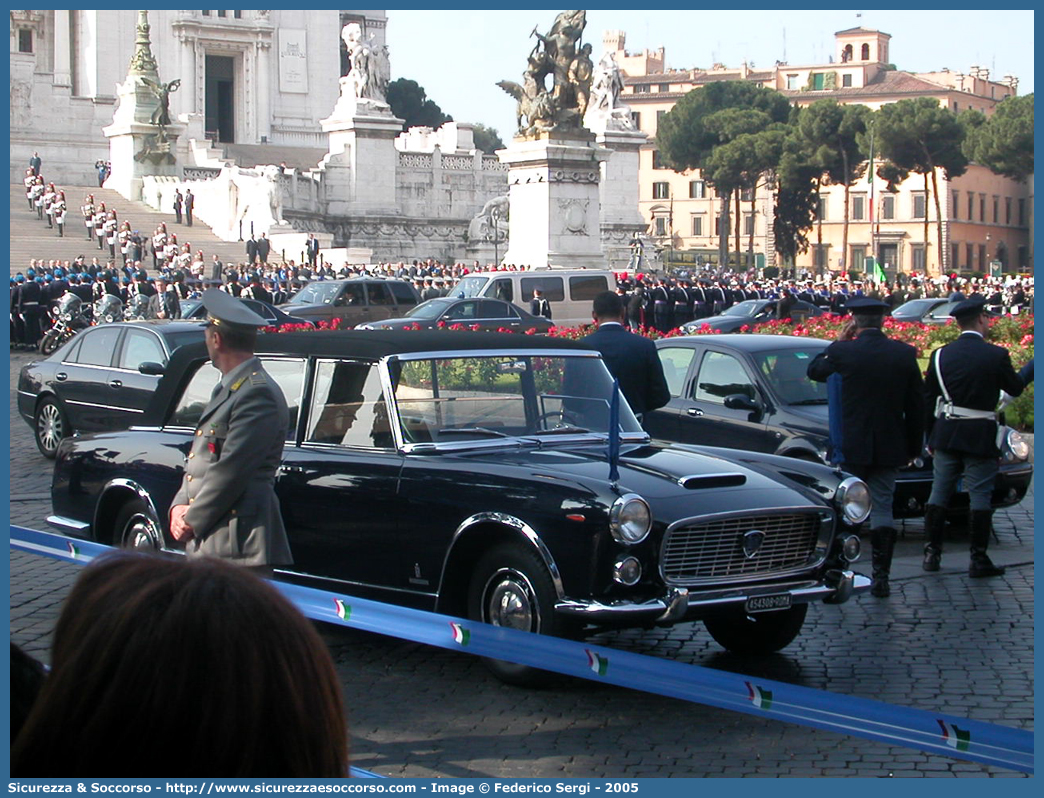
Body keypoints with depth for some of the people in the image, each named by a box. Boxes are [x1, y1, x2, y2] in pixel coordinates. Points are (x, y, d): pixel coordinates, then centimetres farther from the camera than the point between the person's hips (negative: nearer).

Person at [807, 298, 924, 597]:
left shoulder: (842, 351, -12)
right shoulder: (905, 354, -3)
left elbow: (814, 371, 10)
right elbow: (917, 406, 3)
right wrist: (913, 448, 12)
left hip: (852, 447, -2)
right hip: (890, 448, 2)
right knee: (882, 509, 8)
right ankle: (881, 577, 5)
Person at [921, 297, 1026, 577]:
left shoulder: (940, 355, 2)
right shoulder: (996, 355, -10)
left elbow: (927, 400, 5)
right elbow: (1016, 389, 2)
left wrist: (930, 438, 13)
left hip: (946, 435, 4)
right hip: (980, 437, -4)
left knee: (939, 492, 11)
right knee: (980, 496, 1)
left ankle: (932, 553, 13)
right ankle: (979, 559, 1)